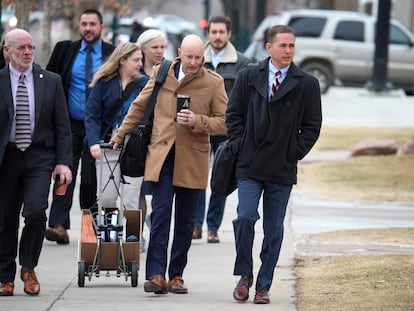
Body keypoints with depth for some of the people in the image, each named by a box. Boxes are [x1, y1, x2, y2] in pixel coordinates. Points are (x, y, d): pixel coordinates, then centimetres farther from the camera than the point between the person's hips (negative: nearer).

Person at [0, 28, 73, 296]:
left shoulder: (51, 81, 5)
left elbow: (62, 126, 6)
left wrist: (64, 162, -4)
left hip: (39, 157, 0)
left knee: (35, 211, -17)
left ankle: (28, 268, 4)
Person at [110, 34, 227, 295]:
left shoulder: (214, 82, -1)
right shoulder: (161, 74, 6)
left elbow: (223, 123, -1)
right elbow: (140, 107, 17)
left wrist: (197, 121, -17)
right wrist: (119, 136, 22)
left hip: (192, 160, 0)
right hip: (162, 156, 0)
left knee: (185, 220, 7)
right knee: (160, 214, -10)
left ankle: (176, 275, 15)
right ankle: (156, 275, -14)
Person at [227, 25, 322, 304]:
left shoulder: (307, 84, 1)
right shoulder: (249, 77, 4)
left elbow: (312, 126, 5)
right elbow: (234, 115, 9)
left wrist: (294, 154, -3)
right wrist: (241, 147, 0)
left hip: (282, 170, 0)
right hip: (250, 166, 0)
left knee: (274, 229, 4)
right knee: (245, 217, -13)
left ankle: (264, 286, 12)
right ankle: (245, 275, 5)